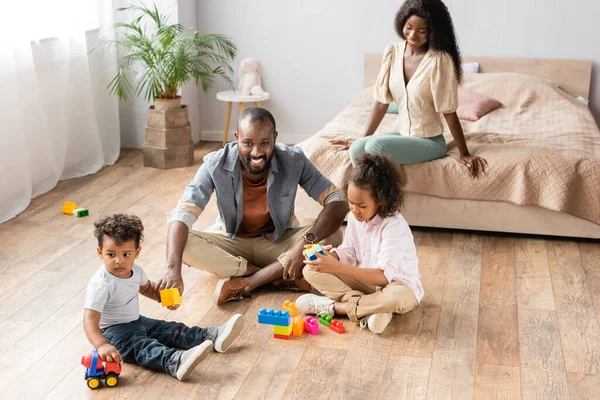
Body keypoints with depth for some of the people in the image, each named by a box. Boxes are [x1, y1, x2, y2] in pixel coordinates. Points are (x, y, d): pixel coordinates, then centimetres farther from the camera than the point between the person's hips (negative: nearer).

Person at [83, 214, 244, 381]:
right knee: (141, 346, -34)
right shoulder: (100, 284, -27)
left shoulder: (135, 270, -2)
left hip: (137, 322, 9)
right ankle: (175, 362, -59)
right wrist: (102, 345, -51)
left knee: (174, 331, 2)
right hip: (114, 331, -9)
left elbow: (146, 287, 22)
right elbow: (90, 320, -35)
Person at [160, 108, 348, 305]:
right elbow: (182, 215, -31)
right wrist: (173, 268, -48)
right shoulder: (216, 165, -23)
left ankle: (245, 282, -26)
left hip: (279, 241, 0)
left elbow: (338, 202, -23)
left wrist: (306, 242, -41)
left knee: (332, 236, -27)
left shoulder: (293, 160, -21)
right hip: (231, 243, 0)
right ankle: (279, 276, -23)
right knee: (183, 243, -30)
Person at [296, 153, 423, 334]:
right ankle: (369, 309, -24)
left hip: (397, 285, -6)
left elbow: (383, 276, -34)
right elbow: (348, 253, 3)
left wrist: (337, 267, -41)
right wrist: (329, 256, -21)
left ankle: (333, 306, -23)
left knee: (397, 298, -43)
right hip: (364, 280, 6)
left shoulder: (395, 226, -27)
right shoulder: (354, 217, -6)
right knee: (311, 270, -11)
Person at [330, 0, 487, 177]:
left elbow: (449, 112, -13)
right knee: (357, 149, -20)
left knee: (375, 146, -28)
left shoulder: (440, 59, -18)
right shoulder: (392, 51, -2)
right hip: (402, 134, 5)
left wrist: (464, 154, -9)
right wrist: (363, 138, 3)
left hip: (430, 141, -5)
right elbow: (382, 101, 3)